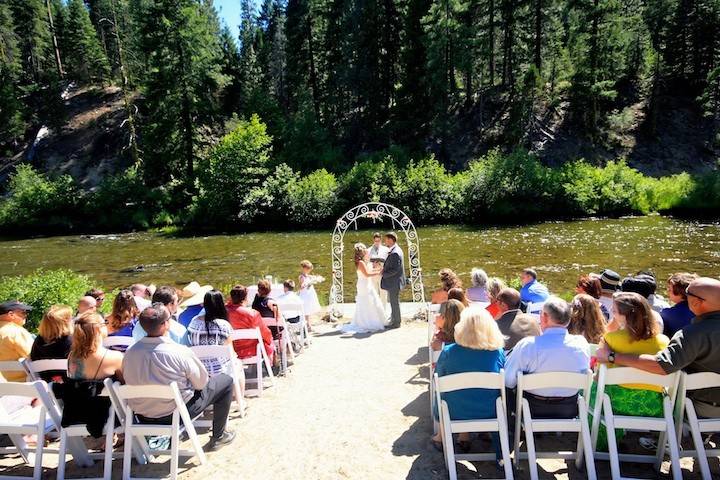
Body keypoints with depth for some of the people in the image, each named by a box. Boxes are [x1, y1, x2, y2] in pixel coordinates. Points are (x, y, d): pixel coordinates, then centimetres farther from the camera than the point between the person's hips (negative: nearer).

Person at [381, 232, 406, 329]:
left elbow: (394, 270, -25)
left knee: (394, 302, 1)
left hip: (394, 282, -10)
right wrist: (384, 269, 5)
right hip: (393, 282, 10)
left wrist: (384, 274, -16)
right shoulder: (394, 250, 10)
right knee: (393, 302, 19)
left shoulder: (395, 253, -23)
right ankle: (394, 320, 30)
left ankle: (396, 323, 11)